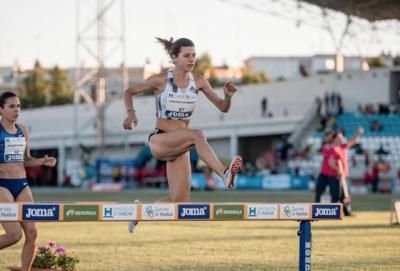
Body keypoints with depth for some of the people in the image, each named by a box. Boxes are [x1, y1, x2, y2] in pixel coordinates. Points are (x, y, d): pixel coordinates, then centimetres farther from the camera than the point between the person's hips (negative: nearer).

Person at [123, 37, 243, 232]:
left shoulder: (198, 82, 2)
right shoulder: (160, 80, -7)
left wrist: (228, 96, -18)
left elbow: (223, 107, 4)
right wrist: (130, 113, -11)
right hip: (159, 141, -5)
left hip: (179, 146, 5)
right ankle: (225, 174, -49)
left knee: (180, 201, -3)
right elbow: (129, 92, 7)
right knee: (197, 135, -35)